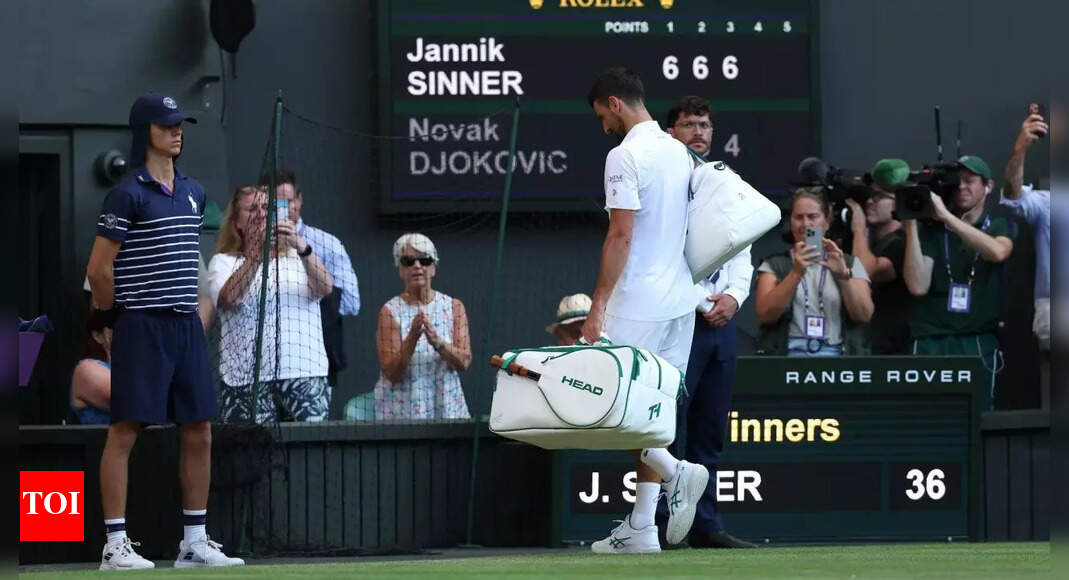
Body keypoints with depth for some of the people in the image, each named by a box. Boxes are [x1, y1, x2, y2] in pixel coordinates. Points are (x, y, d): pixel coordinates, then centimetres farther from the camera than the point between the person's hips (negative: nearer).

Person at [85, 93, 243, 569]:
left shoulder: (193, 193, 13)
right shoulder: (128, 195, -9)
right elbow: (98, 270, -10)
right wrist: (122, 312, 2)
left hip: (187, 326, 7)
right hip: (142, 329, -7)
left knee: (199, 432, 7)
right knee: (125, 431, -5)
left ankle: (195, 541, 14)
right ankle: (115, 544, -4)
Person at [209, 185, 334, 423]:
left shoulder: (297, 257, 17)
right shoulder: (224, 262, 11)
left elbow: (325, 287, -3)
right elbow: (229, 298, -10)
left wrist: (302, 248, -20)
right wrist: (256, 254, -20)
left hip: (305, 374, 2)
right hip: (248, 378, -2)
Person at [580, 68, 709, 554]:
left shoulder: (625, 156, -14)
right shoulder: (679, 152, 12)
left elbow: (620, 236, -19)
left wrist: (598, 304, -17)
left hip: (638, 304, -8)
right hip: (680, 299, 8)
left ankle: (675, 472, -16)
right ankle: (640, 528, 7)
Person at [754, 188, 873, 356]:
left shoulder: (850, 264, 17)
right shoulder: (774, 265, 14)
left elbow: (864, 315, 1)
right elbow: (765, 314, -3)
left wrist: (843, 274, -14)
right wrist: (796, 273, -15)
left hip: (836, 354, 1)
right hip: (789, 354, -1)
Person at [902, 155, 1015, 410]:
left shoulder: (999, 226, 10)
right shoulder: (931, 229, 8)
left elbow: (998, 252, -16)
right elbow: (918, 286, -4)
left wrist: (947, 216, -18)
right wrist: (911, 226, -9)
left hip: (978, 341, 0)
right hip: (931, 341, 0)